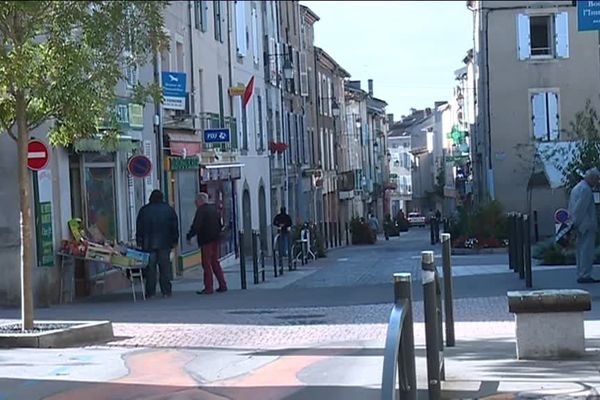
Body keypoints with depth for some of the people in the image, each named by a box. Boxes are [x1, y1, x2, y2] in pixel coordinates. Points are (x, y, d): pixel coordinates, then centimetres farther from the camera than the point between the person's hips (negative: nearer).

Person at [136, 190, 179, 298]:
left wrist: (139, 241, 10)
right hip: (165, 244, 0)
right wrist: (174, 240, 12)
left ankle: (150, 292, 2)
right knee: (165, 267, 4)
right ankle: (166, 291, 2)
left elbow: (139, 227, 5)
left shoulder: (144, 210, 3)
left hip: (148, 244, 0)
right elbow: (175, 227, 7)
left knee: (150, 268, 2)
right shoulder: (169, 210, 5)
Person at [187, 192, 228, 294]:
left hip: (206, 240, -8)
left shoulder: (201, 210, -11)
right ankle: (223, 285, 12)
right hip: (216, 239, 8)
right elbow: (220, 224, 19)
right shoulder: (214, 209, 13)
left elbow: (196, 226, -17)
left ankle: (208, 288, -3)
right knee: (215, 262, 14)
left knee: (207, 264, -3)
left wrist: (189, 236, -8)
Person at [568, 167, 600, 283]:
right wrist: (575, 223, -15)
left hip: (580, 226, 10)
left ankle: (581, 275, 13)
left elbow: (571, 208, 19)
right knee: (587, 251, -9)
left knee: (581, 251, 11)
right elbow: (580, 208, -18)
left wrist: (574, 223, 16)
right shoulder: (586, 189, -13)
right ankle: (585, 275, -12)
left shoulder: (576, 188, 19)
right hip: (587, 225, -10)